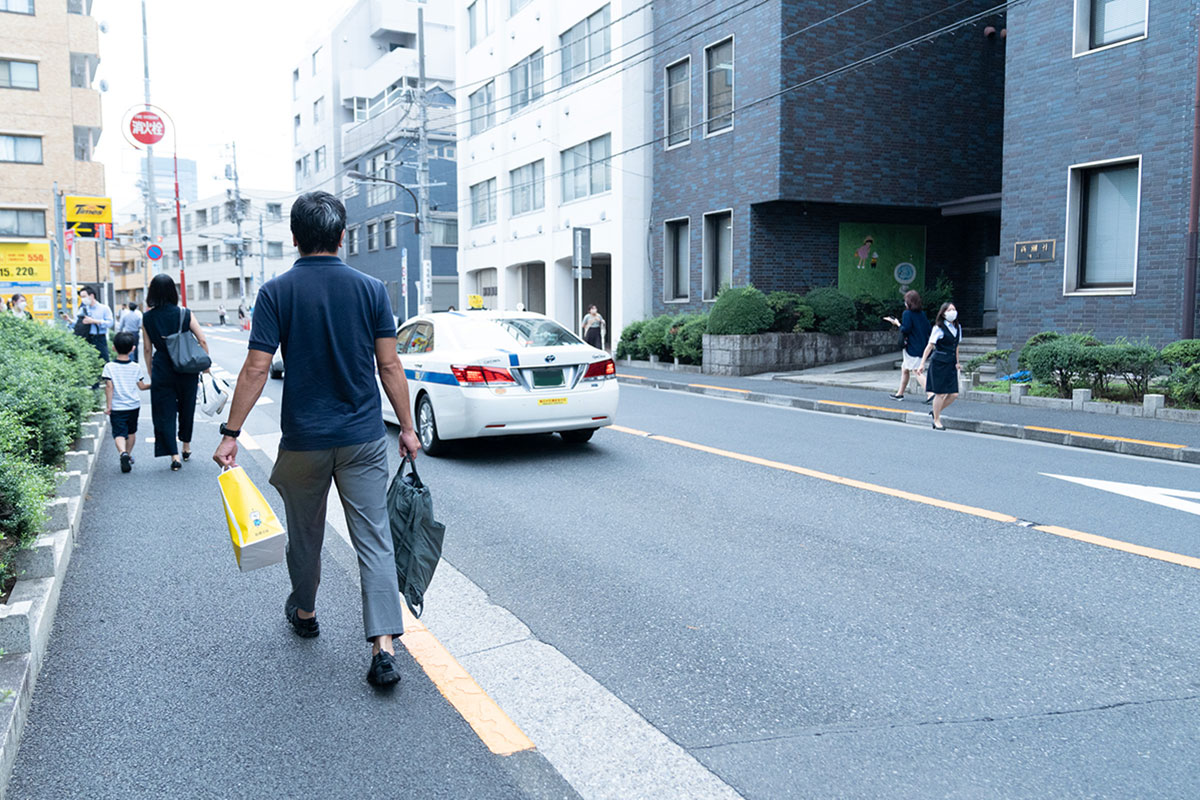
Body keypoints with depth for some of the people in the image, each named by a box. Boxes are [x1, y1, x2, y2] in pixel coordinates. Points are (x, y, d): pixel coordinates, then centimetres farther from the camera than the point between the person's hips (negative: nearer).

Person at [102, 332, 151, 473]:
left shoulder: (109, 367, -8)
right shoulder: (136, 367, -3)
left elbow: (109, 387, -12)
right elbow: (142, 386, 2)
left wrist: (108, 406, -7)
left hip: (117, 408, -2)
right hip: (134, 406, 3)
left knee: (119, 433, -6)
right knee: (131, 431, 21)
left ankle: (123, 453, -32)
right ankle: (129, 455, 34)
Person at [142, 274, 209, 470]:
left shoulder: (147, 318, -3)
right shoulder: (185, 314, -6)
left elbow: (147, 349, 4)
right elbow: (202, 341, -6)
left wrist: (150, 373, 14)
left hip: (161, 371, 0)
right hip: (186, 370, 0)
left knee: (165, 413, 6)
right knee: (186, 408, 19)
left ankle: (174, 456, -1)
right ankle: (186, 446, 33)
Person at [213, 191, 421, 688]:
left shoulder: (277, 292, -5)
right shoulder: (370, 289, -2)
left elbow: (256, 369, -9)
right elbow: (389, 366, -2)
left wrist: (231, 433, -3)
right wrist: (407, 427, 6)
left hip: (304, 439, 0)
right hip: (363, 439, 0)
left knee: (305, 535, 20)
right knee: (374, 539, 1)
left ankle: (304, 612, 41)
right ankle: (384, 646, -6)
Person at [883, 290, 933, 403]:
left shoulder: (907, 314, -12)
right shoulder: (922, 314, 9)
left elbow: (905, 330, -18)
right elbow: (928, 329, 7)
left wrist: (897, 323, -2)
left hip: (912, 347, -8)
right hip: (922, 346, 8)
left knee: (916, 371, -9)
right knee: (904, 368, 19)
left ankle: (930, 393, -20)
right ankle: (900, 393, 26)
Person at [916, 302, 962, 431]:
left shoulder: (957, 328, 10)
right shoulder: (939, 328, -9)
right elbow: (930, 346, -9)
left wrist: (957, 362, 21)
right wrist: (922, 364, -13)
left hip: (951, 364, 6)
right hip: (939, 363, -6)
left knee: (954, 394, 2)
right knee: (940, 394, -2)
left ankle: (935, 412, 24)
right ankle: (936, 420, 13)